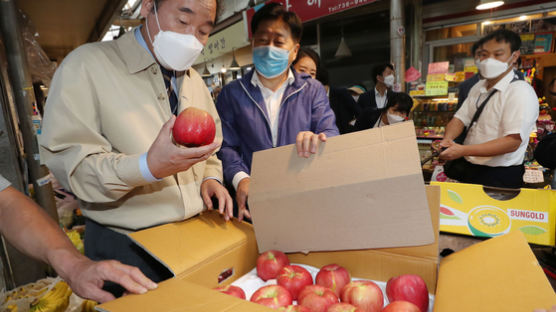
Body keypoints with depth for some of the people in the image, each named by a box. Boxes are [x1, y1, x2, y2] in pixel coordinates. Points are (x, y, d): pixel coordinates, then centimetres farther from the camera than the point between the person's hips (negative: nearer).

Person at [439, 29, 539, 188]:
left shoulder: (520, 91, -15)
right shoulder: (478, 87, 9)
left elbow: (512, 142, -23)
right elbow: (460, 119, 6)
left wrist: (463, 150, -31)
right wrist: (447, 140, -16)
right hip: (469, 170, 7)